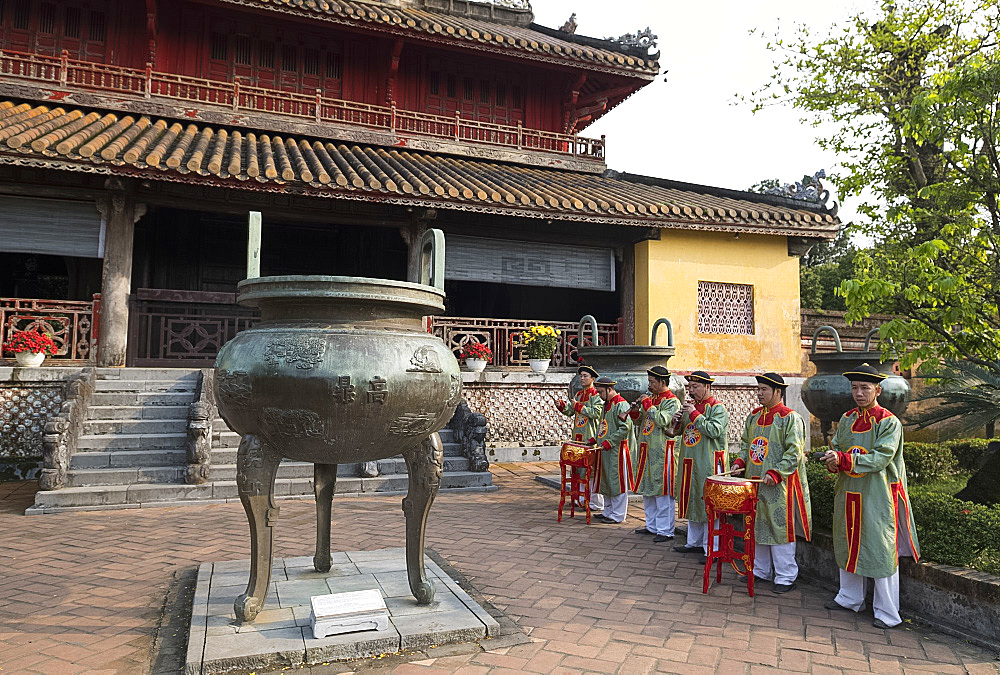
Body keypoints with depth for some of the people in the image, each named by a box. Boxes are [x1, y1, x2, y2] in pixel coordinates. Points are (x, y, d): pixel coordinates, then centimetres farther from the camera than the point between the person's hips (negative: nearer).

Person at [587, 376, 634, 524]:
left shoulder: (621, 404, -14)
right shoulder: (607, 404, 15)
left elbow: (625, 427, -21)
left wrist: (610, 442, -22)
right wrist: (595, 439, 13)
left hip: (617, 450, -10)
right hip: (605, 450, 10)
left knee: (617, 482, -2)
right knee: (606, 482, 15)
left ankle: (617, 515, 6)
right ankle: (608, 511, 25)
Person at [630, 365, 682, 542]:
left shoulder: (672, 401, -10)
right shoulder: (651, 398, 15)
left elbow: (662, 421, -25)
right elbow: (639, 421, 19)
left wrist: (647, 404, -18)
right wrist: (635, 410, -1)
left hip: (662, 452, -9)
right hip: (646, 450, 9)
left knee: (662, 490, -4)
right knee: (647, 488, 14)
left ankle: (665, 530, 3)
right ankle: (652, 526, 26)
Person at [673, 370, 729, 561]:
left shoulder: (717, 408, -8)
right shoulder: (690, 405, 14)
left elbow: (714, 431, -22)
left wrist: (694, 414, -20)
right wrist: (679, 420, -3)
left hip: (709, 464, -8)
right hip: (690, 462, 8)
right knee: (692, 500, 14)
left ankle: (710, 549, 1)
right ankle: (694, 542, 26)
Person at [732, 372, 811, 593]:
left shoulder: (791, 418, -10)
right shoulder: (753, 416, 11)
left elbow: (794, 451, -15)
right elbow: (745, 443, 20)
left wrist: (776, 473, -22)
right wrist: (740, 462, 3)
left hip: (779, 484, -7)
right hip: (755, 482, 7)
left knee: (780, 529, -1)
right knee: (758, 526, 14)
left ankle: (786, 577, 10)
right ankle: (761, 570, 27)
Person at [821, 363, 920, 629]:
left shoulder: (889, 423, -10)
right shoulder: (847, 420, 8)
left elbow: (880, 458, -19)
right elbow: (835, 448, 9)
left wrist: (843, 459, -25)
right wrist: (833, 461, -13)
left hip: (878, 496, -6)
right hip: (848, 494, 6)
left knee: (881, 552, 0)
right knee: (848, 545, 15)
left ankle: (887, 613, 12)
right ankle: (850, 598, 32)